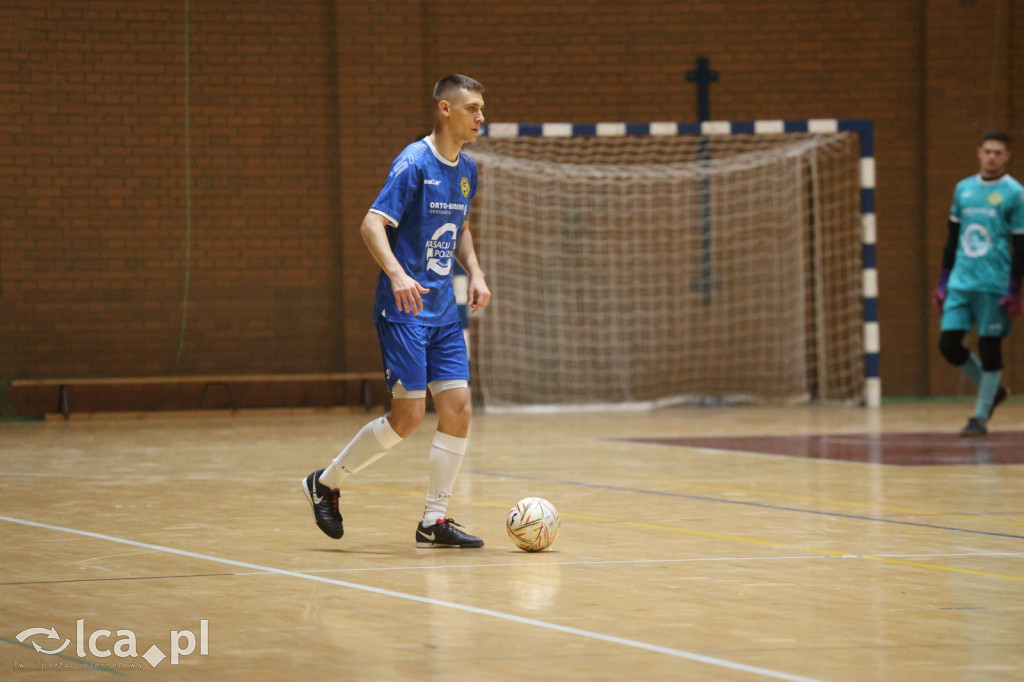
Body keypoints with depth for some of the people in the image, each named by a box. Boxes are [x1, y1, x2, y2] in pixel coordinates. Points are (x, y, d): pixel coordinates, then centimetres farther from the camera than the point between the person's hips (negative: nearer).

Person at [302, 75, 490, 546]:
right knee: (409, 416, -9)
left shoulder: (466, 170, 11)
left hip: (443, 312, 8)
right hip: (404, 310, -8)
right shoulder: (414, 163, -13)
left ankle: (434, 521, 7)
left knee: (457, 410, -1)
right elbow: (372, 225, -19)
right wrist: (397, 274, -35)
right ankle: (325, 483, 11)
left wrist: (474, 272, 10)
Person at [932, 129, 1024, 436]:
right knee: (948, 344, 1)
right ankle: (992, 391, 21)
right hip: (960, 282, 5)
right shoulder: (963, 189, 12)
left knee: (989, 348, -1)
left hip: (994, 285, -5)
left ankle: (980, 417, 8)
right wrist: (943, 281, 14)